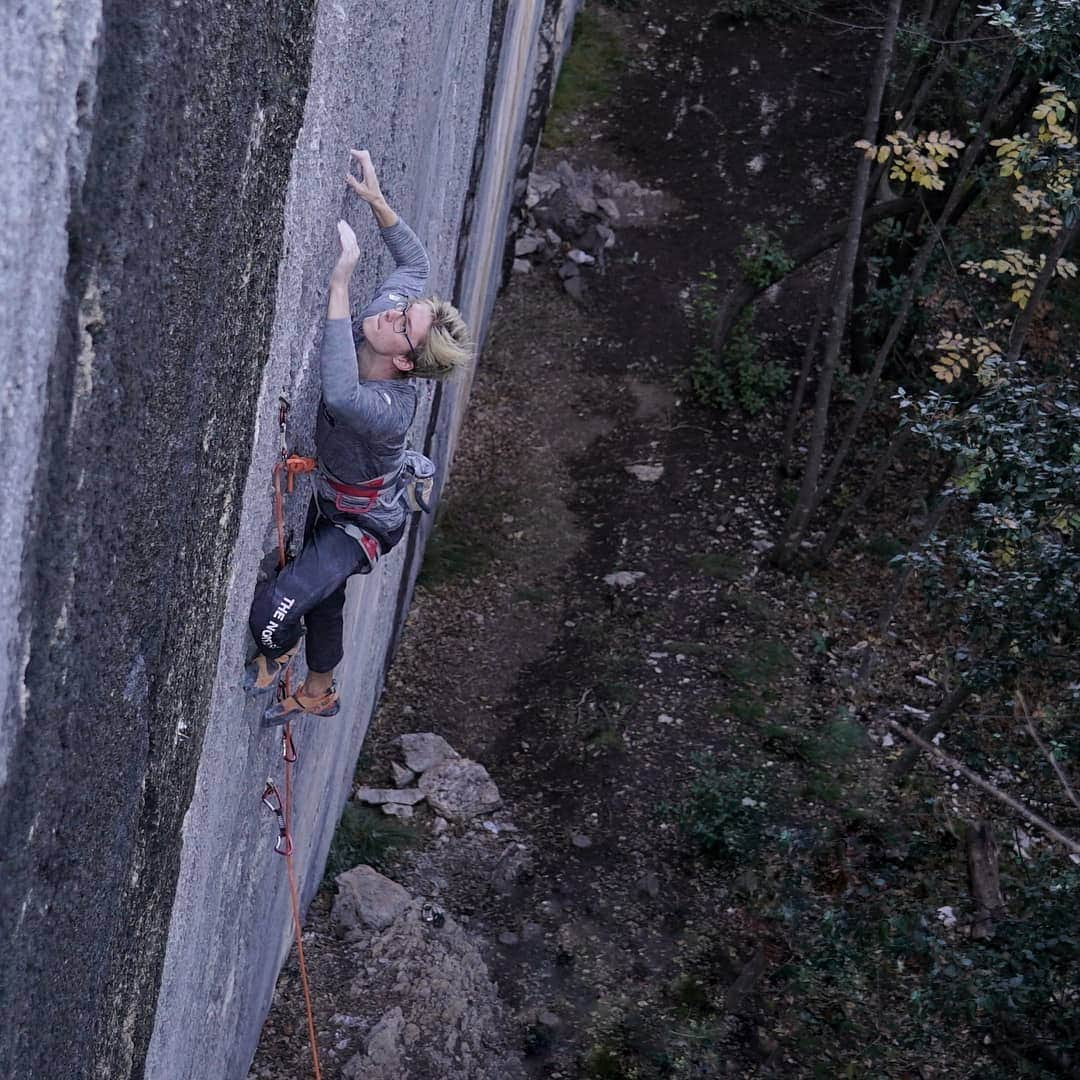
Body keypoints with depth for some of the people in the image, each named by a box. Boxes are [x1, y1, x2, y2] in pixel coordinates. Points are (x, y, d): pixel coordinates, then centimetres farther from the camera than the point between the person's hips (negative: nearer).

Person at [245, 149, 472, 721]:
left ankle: (274, 654, 22)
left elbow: (341, 395, -68)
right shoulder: (377, 316, -23)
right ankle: (319, 693, 55)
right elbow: (414, 261, -3)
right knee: (323, 601, 28)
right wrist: (376, 200, -16)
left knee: (271, 612, -16)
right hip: (328, 498, 8)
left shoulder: (390, 412, -44)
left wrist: (339, 285, -66)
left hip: (360, 525, -8)